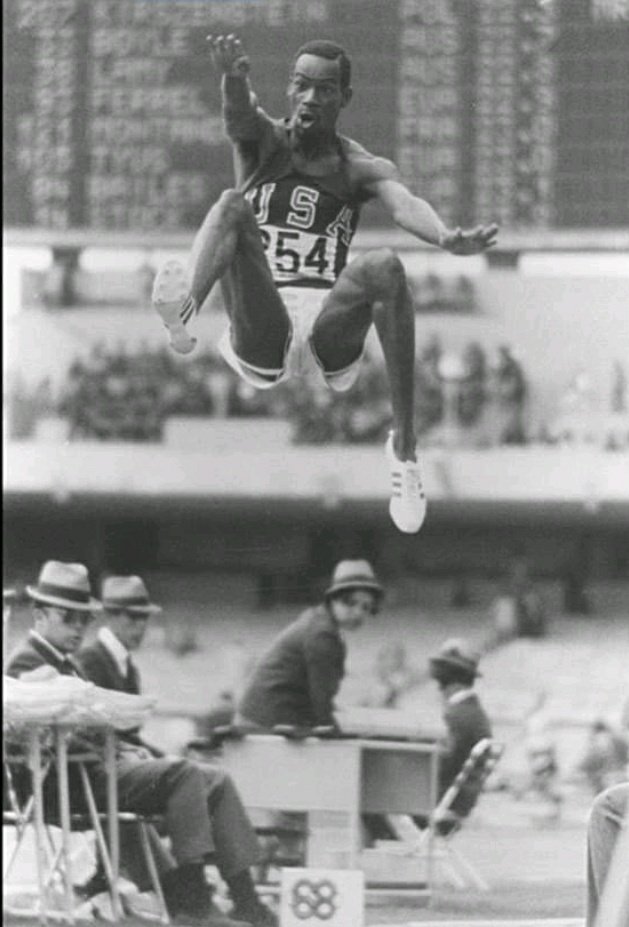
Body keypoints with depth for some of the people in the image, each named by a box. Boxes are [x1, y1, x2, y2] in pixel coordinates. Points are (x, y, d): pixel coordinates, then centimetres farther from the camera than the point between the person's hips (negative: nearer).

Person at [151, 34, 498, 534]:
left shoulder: (361, 169, 13)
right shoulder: (264, 142, 13)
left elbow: (405, 203, -10)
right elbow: (239, 114, -12)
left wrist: (446, 238, -35)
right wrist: (234, 78, -38)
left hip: (328, 330, 1)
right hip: (262, 335, -1)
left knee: (384, 268, -31)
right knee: (233, 206, -22)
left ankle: (404, 447, -32)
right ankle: (185, 311, -54)